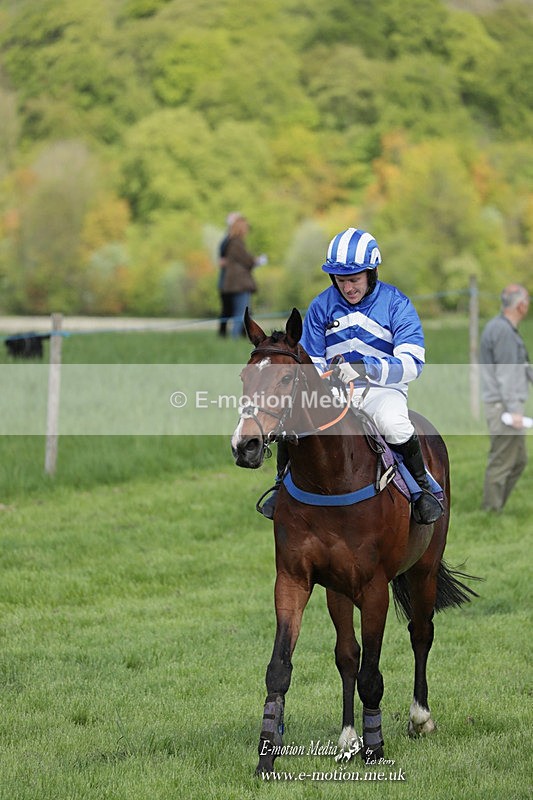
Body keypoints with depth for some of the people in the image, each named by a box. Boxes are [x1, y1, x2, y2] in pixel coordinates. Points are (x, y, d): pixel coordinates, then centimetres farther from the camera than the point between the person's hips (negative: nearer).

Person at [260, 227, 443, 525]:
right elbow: (310, 362, 11)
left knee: (392, 422, -38)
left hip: (383, 389, -3)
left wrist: (364, 368, -32)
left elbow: (412, 362, -17)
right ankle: (285, 484, 4)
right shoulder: (322, 306, 4)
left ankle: (423, 485, -11)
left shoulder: (396, 304, -6)